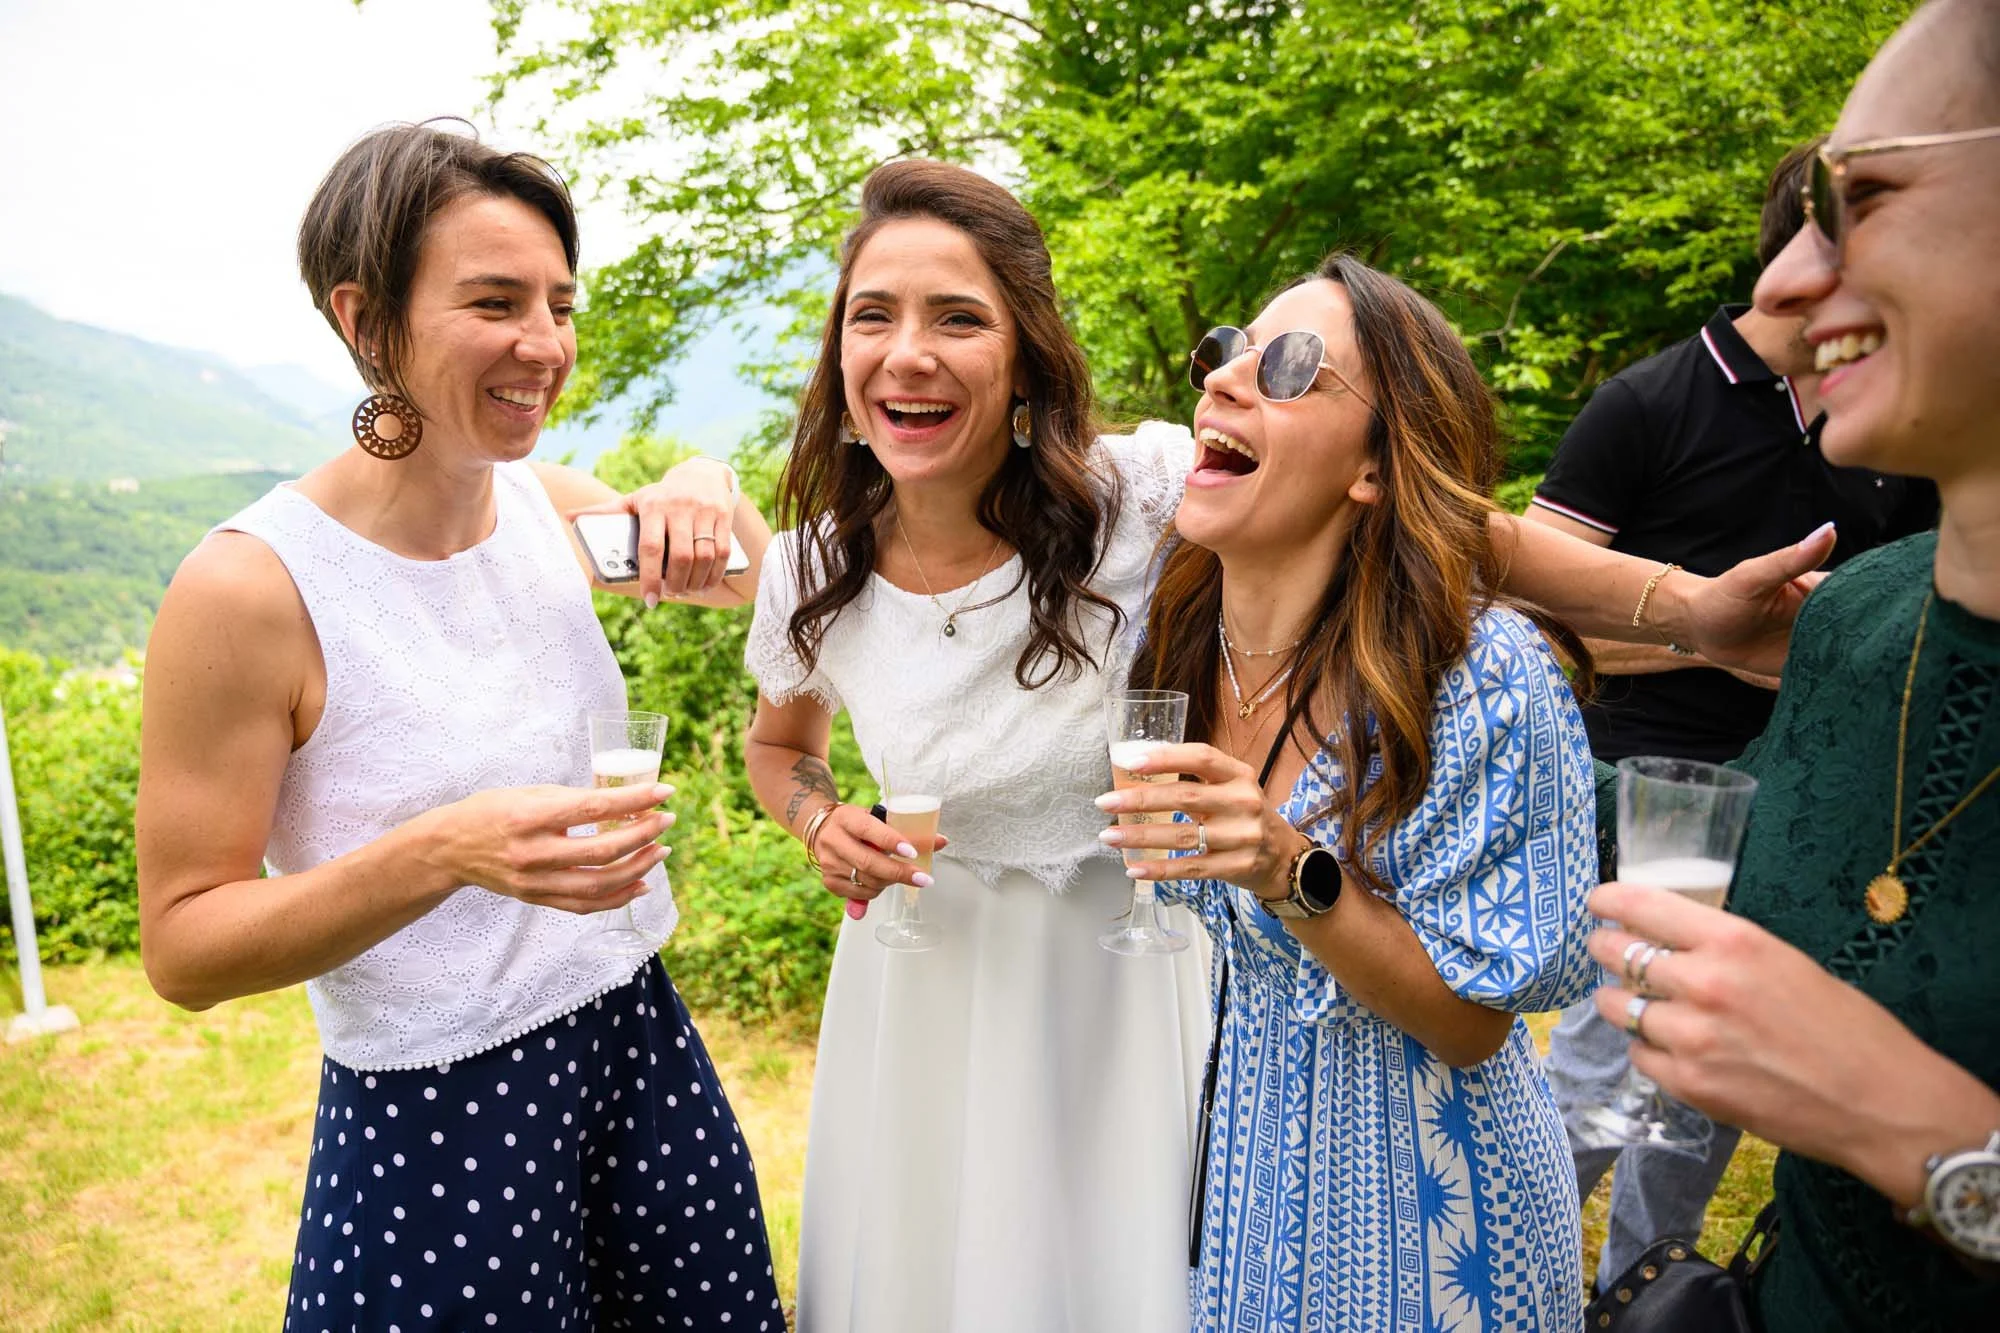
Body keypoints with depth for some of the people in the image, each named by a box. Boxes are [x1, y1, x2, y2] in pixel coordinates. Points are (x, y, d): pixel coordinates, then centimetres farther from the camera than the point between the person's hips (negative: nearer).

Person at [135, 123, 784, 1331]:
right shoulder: (251, 587, -19)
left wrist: (708, 488, -9)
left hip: (638, 1042, 6)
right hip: (431, 1122, -5)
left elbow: (765, 586, 13)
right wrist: (443, 852, -30)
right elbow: (184, 947, -14)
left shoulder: (553, 505, -3)